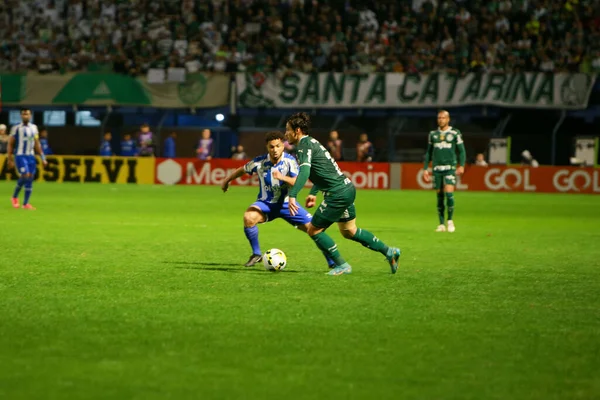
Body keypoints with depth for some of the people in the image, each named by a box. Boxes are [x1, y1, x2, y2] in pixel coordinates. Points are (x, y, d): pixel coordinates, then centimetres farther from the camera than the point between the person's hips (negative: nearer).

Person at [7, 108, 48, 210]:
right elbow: (10, 144, -1)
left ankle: (25, 203, 6)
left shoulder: (34, 128, 11)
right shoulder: (16, 128, -3)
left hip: (31, 156, 5)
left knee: (30, 179, 0)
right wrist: (10, 159, -4)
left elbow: (37, 144, 16)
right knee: (25, 175, -20)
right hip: (20, 156, -5)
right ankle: (15, 196, 1)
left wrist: (43, 158, 11)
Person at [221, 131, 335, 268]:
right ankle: (256, 254, -8)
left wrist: (282, 177, -46)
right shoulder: (259, 162, -12)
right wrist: (226, 181, 19)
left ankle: (332, 261, 8)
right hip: (266, 203, 0)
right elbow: (242, 170, 7)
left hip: (286, 204, 0)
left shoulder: (289, 161, -16)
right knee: (248, 217, -30)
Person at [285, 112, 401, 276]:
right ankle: (389, 252, 25)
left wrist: (292, 196, -38)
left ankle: (341, 265, 6)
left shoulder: (304, 145, -14)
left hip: (338, 194, -10)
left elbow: (304, 171, -31)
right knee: (349, 232, 23)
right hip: (347, 188, 10)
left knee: (314, 230, 0)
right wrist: (313, 193, 30)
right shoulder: (311, 142, 17)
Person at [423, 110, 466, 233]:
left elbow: (461, 151, 4)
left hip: (450, 168, -3)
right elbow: (429, 152, 18)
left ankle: (450, 221, -1)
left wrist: (461, 165, -8)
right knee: (439, 196, 2)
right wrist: (425, 168, 12)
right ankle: (441, 224, 9)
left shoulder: (455, 133, 3)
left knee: (449, 193, -17)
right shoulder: (433, 134, 12)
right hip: (437, 169, 3)